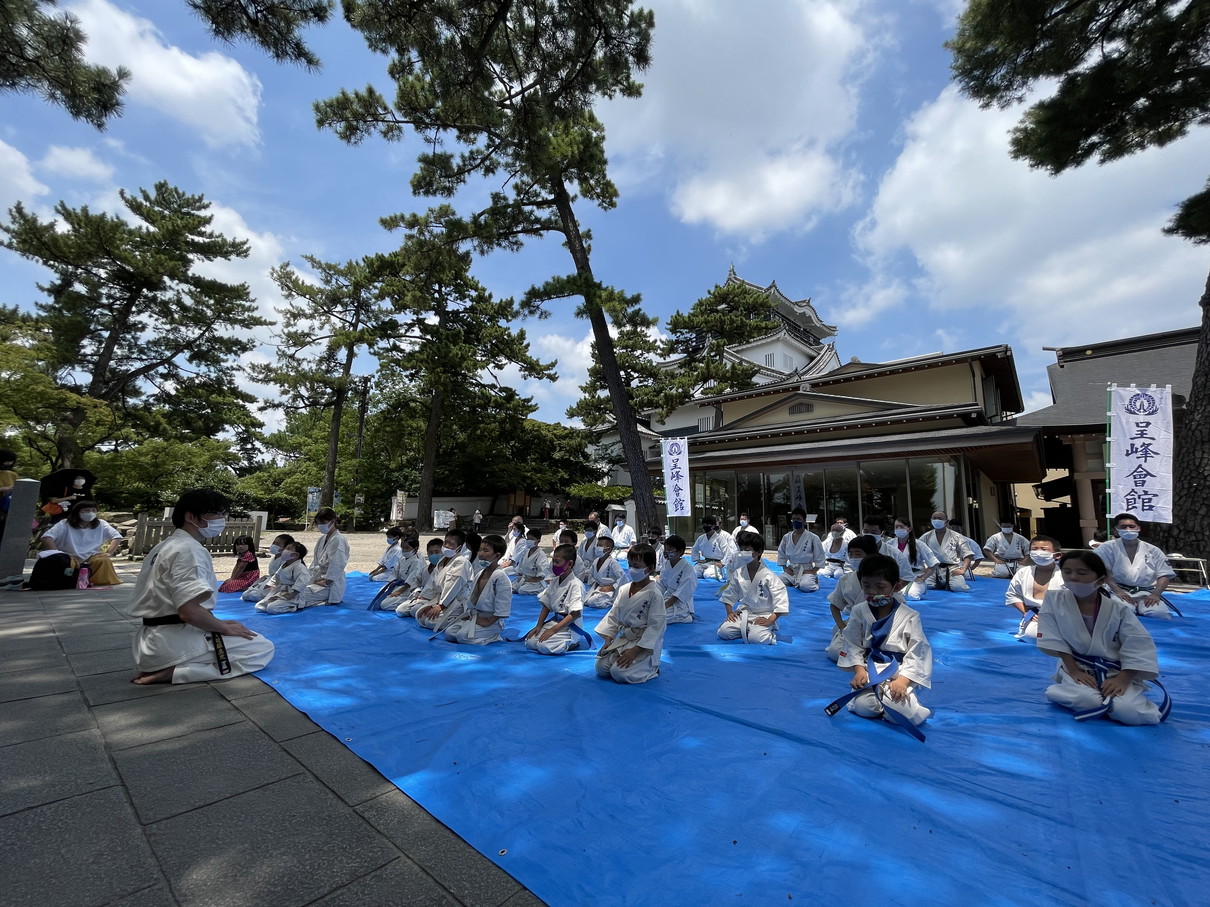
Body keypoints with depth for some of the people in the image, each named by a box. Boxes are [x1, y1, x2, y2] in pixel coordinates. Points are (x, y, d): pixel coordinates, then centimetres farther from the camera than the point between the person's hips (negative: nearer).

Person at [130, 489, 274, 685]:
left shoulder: (165, 546, 15)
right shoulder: (189, 550, -17)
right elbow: (189, 611, -26)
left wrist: (219, 625, 11)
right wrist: (225, 627, -8)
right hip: (174, 643, -10)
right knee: (263, 649, -5)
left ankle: (163, 668, 8)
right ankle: (174, 673, -11)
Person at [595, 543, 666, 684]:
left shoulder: (654, 594, -18)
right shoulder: (623, 590, 2)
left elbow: (656, 625, -19)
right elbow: (614, 615, 8)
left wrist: (635, 650, -20)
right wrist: (608, 640, -2)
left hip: (645, 642, -6)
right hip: (625, 638, 7)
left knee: (619, 673, -19)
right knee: (601, 668, -4)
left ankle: (651, 668, 5)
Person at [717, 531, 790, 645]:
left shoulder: (768, 576, -15)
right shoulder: (738, 573, -2)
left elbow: (781, 599, -16)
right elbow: (729, 594, 11)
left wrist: (770, 621, -21)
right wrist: (729, 612, 1)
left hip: (763, 615, -4)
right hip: (744, 613, 4)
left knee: (757, 638, -30)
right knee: (723, 631, -15)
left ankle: (769, 633, 4)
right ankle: (750, 630, 8)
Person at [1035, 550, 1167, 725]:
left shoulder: (1118, 609, -11)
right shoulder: (1054, 600, -11)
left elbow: (1138, 646, -8)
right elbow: (1055, 639, -8)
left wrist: (1122, 679, -17)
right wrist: (1074, 671, -13)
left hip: (1115, 671, 2)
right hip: (1078, 667, -2)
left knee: (1130, 713, -23)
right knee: (1087, 701, -31)